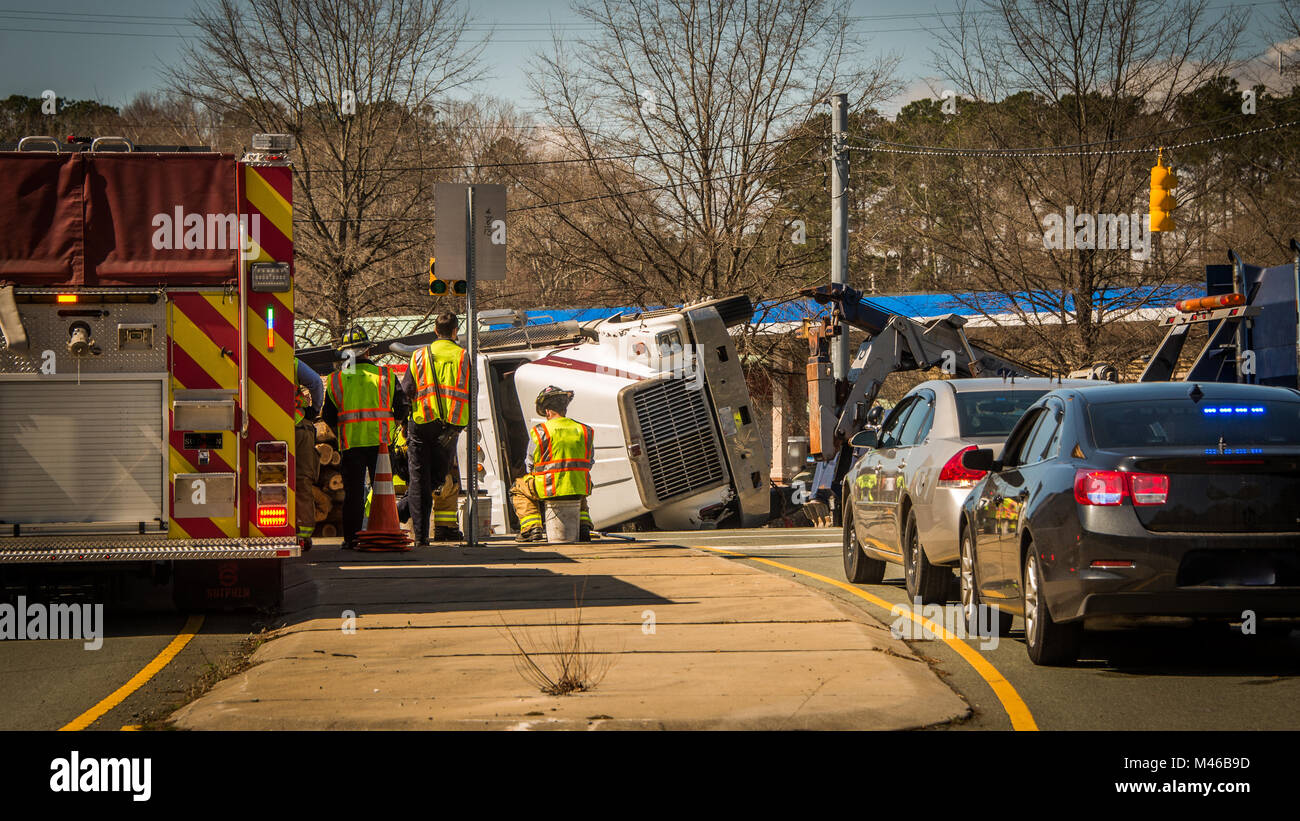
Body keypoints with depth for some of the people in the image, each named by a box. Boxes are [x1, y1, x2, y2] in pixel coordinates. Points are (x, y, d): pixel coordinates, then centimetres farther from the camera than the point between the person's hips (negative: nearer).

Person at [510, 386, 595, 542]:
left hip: (551, 488, -4)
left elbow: (530, 465, 2)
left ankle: (532, 529, 10)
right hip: (580, 488, 4)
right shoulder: (585, 431, 5)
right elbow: (589, 463, 12)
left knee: (517, 489, 24)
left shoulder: (541, 431, -6)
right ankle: (583, 525, 20)